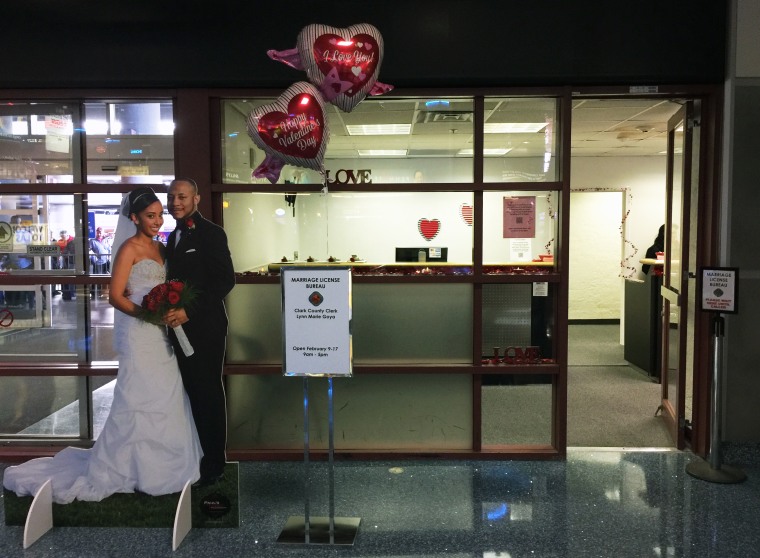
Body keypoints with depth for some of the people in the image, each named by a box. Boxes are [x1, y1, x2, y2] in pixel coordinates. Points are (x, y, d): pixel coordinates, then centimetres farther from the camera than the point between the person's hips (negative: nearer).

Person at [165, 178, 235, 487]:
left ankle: (213, 464, 14)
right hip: (180, 327, 7)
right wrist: (170, 309, 3)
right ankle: (196, 456, 24)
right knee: (192, 392, 13)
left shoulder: (210, 233, -9)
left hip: (205, 327, -7)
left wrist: (189, 310, -21)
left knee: (208, 394, 1)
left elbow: (226, 280, -16)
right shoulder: (173, 236, 16)